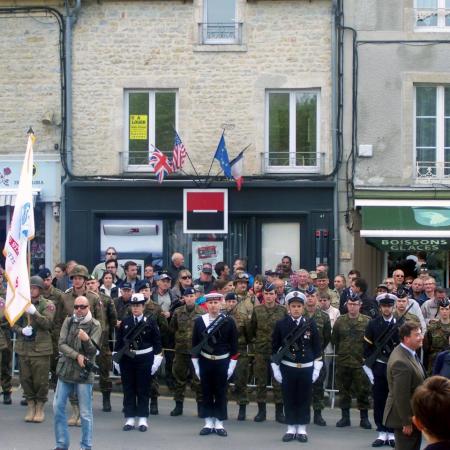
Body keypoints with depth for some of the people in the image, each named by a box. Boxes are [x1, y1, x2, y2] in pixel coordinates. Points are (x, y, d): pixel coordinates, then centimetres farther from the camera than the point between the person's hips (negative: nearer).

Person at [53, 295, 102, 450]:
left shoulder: (95, 325, -6)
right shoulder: (68, 321, 4)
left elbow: (93, 350, -13)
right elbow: (61, 344, -4)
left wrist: (86, 340, -32)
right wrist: (77, 355, -16)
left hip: (84, 373, -4)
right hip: (65, 370, 4)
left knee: (85, 413, -1)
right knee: (58, 407, 6)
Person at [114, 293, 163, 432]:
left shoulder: (150, 322, -2)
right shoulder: (125, 322, 5)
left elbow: (157, 342, -1)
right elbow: (118, 341, 10)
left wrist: (157, 360, -5)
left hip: (144, 359, -2)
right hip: (127, 358, 2)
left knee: (143, 390, 3)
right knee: (128, 389, 5)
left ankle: (143, 419, 9)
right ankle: (129, 419, 11)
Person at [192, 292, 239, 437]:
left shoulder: (229, 322, -5)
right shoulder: (199, 321, -1)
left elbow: (234, 345, -1)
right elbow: (195, 344, 4)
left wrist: (231, 366, -4)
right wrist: (196, 366, 2)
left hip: (222, 363, -1)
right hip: (204, 362, 1)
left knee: (221, 393, 3)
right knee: (206, 393, 5)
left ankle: (219, 424, 9)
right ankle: (208, 423, 12)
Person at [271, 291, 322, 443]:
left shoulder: (311, 324, 0)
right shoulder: (281, 324, -2)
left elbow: (317, 348, 4)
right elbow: (275, 348, 3)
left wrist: (317, 369, 0)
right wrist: (275, 369, 0)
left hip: (306, 368, 0)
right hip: (287, 368, 0)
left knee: (304, 399, 4)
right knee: (289, 399, 4)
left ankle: (302, 429, 11)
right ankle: (291, 429, 13)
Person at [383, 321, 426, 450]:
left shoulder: (409, 353, 5)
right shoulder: (401, 362, -29)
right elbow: (401, 396, -27)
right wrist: (407, 423, -22)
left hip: (414, 414, 10)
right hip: (405, 417, -10)